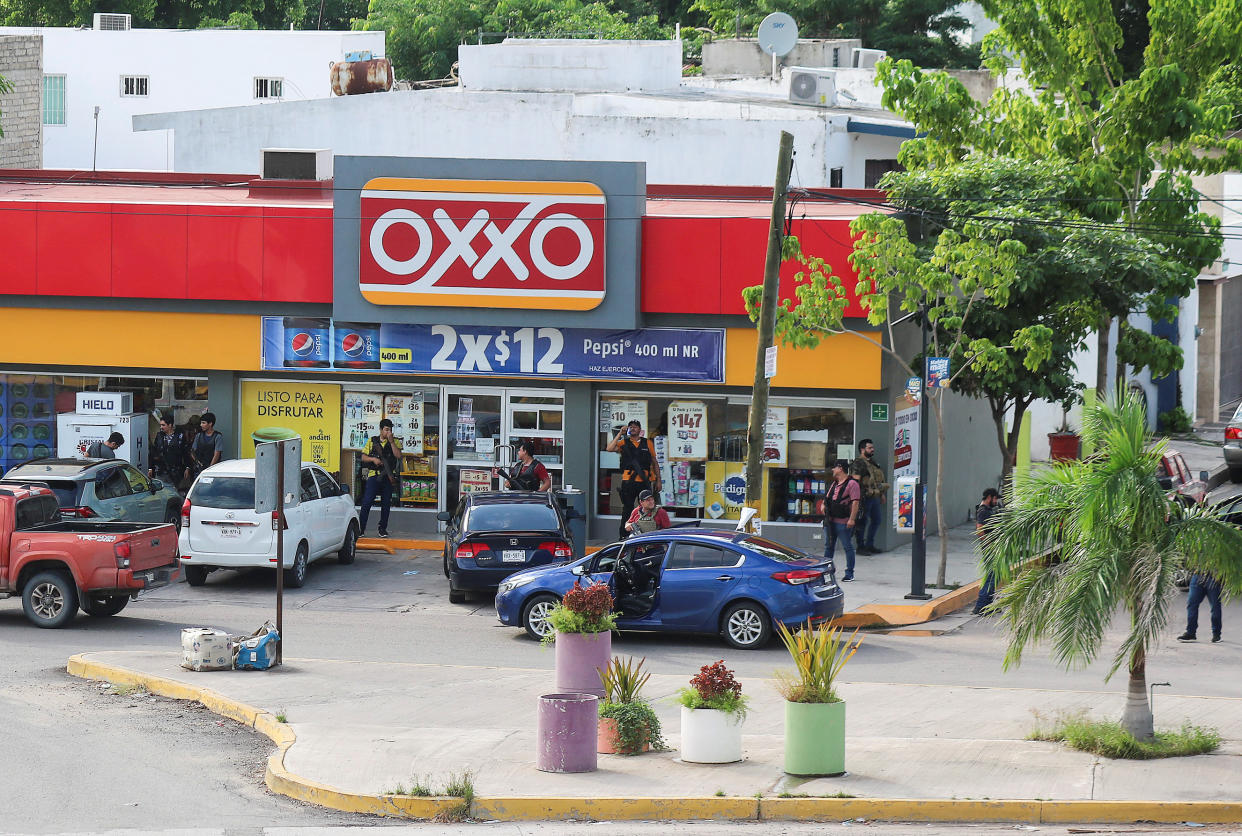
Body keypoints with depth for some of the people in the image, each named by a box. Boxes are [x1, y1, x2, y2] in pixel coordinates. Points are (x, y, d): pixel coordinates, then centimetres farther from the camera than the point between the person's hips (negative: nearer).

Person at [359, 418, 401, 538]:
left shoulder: (395, 442, 8)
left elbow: (398, 455, -8)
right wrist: (373, 459, -10)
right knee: (367, 502, -8)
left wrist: (391, 441, -12)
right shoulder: (372, 441, 9)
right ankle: (360, 529, -5)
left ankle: (383, 528, 16)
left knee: (386, 504, 5)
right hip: (374, 475, -1)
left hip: (388, 477, 1)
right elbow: (363, 457, 9)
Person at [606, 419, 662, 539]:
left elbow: (654, 462, 16)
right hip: (628, 480, -1)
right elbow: (610, 448, -8)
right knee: (627, 509, 2)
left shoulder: (647, 443, 12)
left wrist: (658, 480, 11)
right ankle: (624, 537, 6)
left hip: (644, 481, 1)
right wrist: (620, 434, -7)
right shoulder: (624, 443, 9)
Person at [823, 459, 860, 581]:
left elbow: (855, 502, -16)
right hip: (830, 521, 8)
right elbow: (828, 498, 31)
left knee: (848, 547, -1)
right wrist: (824, 504, 9)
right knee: (828, 546, 13)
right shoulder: (834, 484, 17)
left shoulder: (851, 484, -10)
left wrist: (852, 519, -22)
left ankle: (849, 573, 3)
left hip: (843, 522, -8)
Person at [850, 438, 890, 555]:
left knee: (877, 520, 14)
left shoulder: (873, 462, 19)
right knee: (862, 522, -3)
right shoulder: (858, 463, -11)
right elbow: (856, 481, -18)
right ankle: (860, 547, 5)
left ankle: (870, 545, 24)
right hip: (865, 497, -9)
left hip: (875, 496, 9)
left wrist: (882, 493, 25)